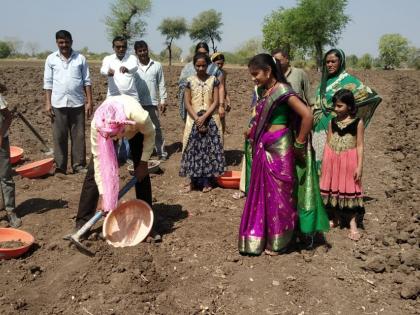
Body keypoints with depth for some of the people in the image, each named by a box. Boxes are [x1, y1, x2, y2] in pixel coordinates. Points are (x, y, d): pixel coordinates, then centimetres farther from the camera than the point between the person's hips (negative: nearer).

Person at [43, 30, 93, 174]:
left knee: (78, 136, 5)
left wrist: (89, 102, -2)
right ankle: (60, 167, 12)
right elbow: (48, 83, 5)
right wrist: (47, 103, -1)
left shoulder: (80, 58, 3)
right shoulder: (51, 59, 4)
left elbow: (86, 81, 4)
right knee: (59, 137, 4)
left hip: (77, 103, 0)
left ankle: (79, 165, 14)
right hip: (58, 104, 0)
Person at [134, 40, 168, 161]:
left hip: (152, 103, -1)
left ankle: (161, 152, 10)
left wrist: (163, 100, -1)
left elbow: (161, 84, 4)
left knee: (156, 128, 4)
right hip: (137, 103, 1)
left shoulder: (157, 65, 2)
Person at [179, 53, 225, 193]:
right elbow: (187, 103, -1)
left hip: (210, 119, 0)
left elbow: (215, 102, -4)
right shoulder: (190, 81, 2)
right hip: (194, 119, 1)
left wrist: (204, 117, -14)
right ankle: (193, 180, 12)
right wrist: (197, 119, -11)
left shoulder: (213, 80, 1)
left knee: (209, 148, 1)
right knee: (193, 148, 1)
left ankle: (207, 181, 11)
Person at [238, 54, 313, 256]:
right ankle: (259, 238, 29)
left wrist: (299, 145, -14)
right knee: (260, 193, 14)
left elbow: (307, 115, -21)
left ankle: (277, 243, 20)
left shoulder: (282, 90, -14)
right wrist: (252, 132, 2)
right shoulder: (263, 91, 10)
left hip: (278, 150, -8)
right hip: (263, 149, 8)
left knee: (278, 195, 4)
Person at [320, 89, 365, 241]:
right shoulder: (332, 122, 4)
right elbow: (328, 143, 7)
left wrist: (359, 166, -10)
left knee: (350, 189, 2)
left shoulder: (358, 122, -6)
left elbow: (360, 145, -6)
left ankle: (353, 223, 11)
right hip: (332, 160, 4)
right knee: (332, 188, 11)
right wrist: (324, 163, 7)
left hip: (349, 160, -3)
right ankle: (334, 218, 27)